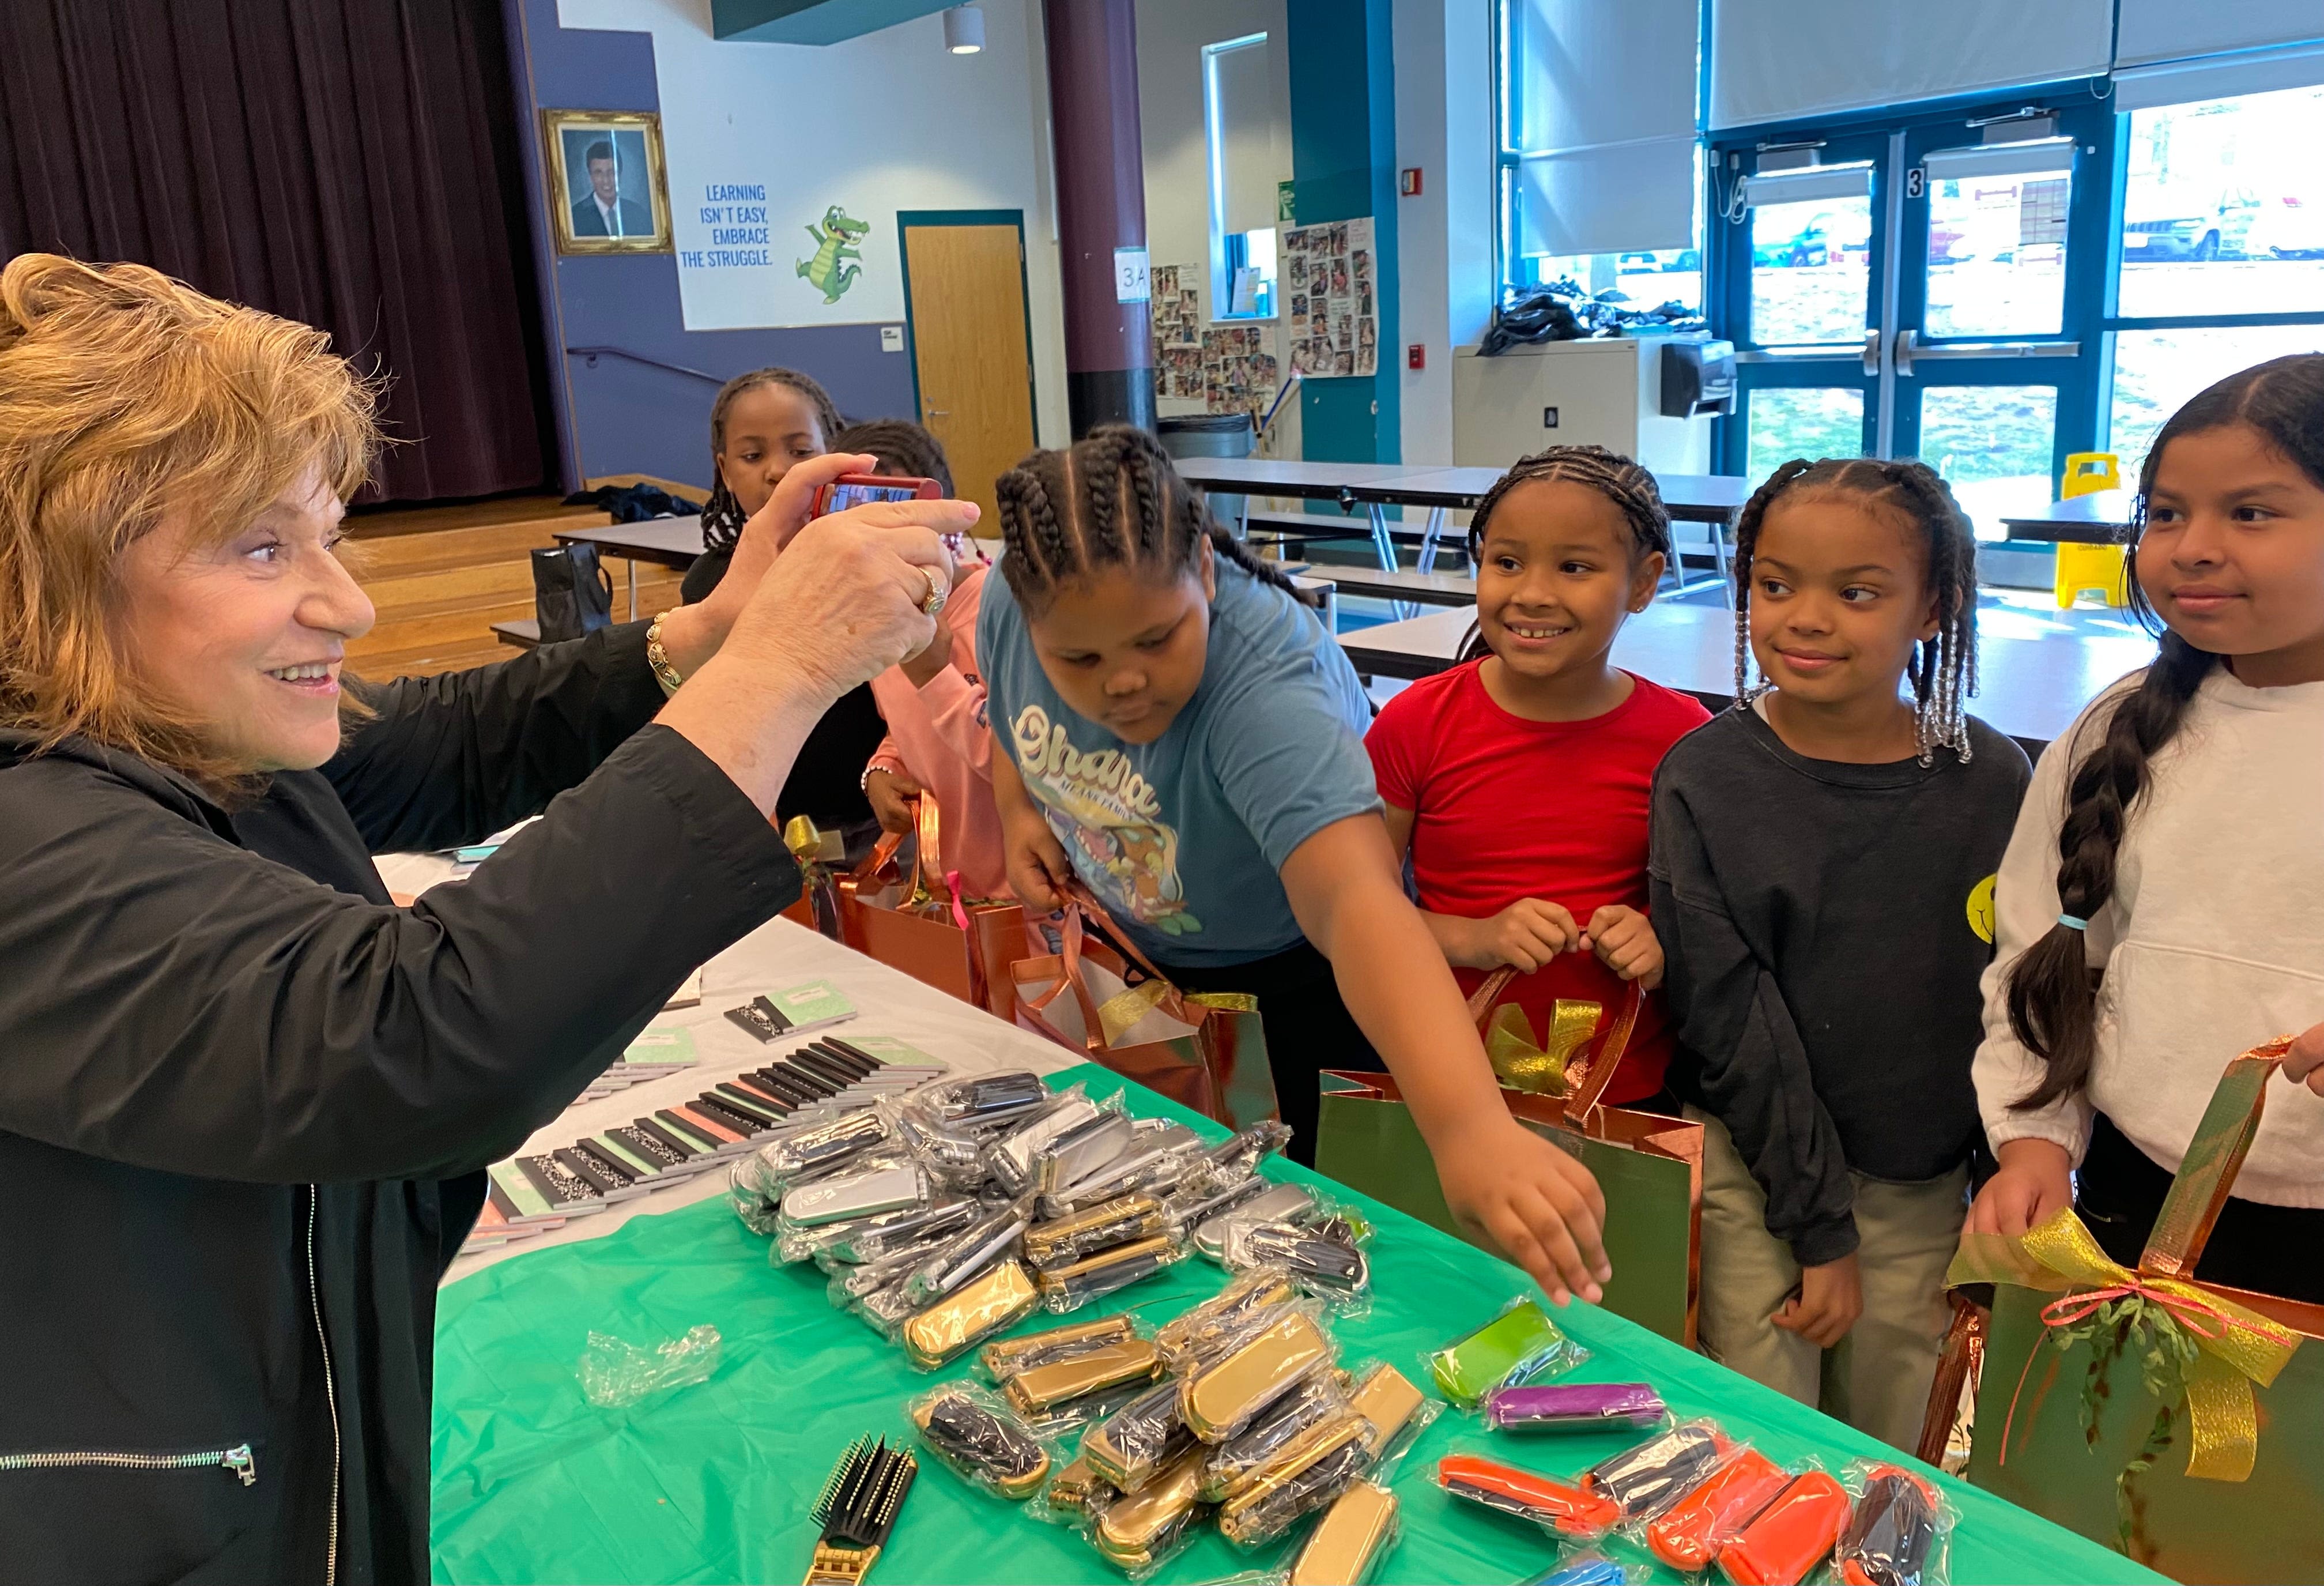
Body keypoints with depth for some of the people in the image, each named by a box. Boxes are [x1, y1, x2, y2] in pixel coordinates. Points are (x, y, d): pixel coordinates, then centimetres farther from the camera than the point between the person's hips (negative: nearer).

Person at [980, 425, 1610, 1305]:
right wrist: (1020, 813, -13)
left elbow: (1358, 899, -55)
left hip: (1297, 992, -5)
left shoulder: (1265, 687, -40)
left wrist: (1469, 1127, -68)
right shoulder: (1011, 608, -21)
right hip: (1145, 966, 6)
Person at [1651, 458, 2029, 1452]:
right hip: (1752, 1166, -2)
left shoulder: (1992, 782, -5)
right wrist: (1819, 1226, -12)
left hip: (1923, 1183, 2)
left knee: (1893, 1458, 15)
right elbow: (1727, 1015, -11)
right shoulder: (1704, 778, -11)